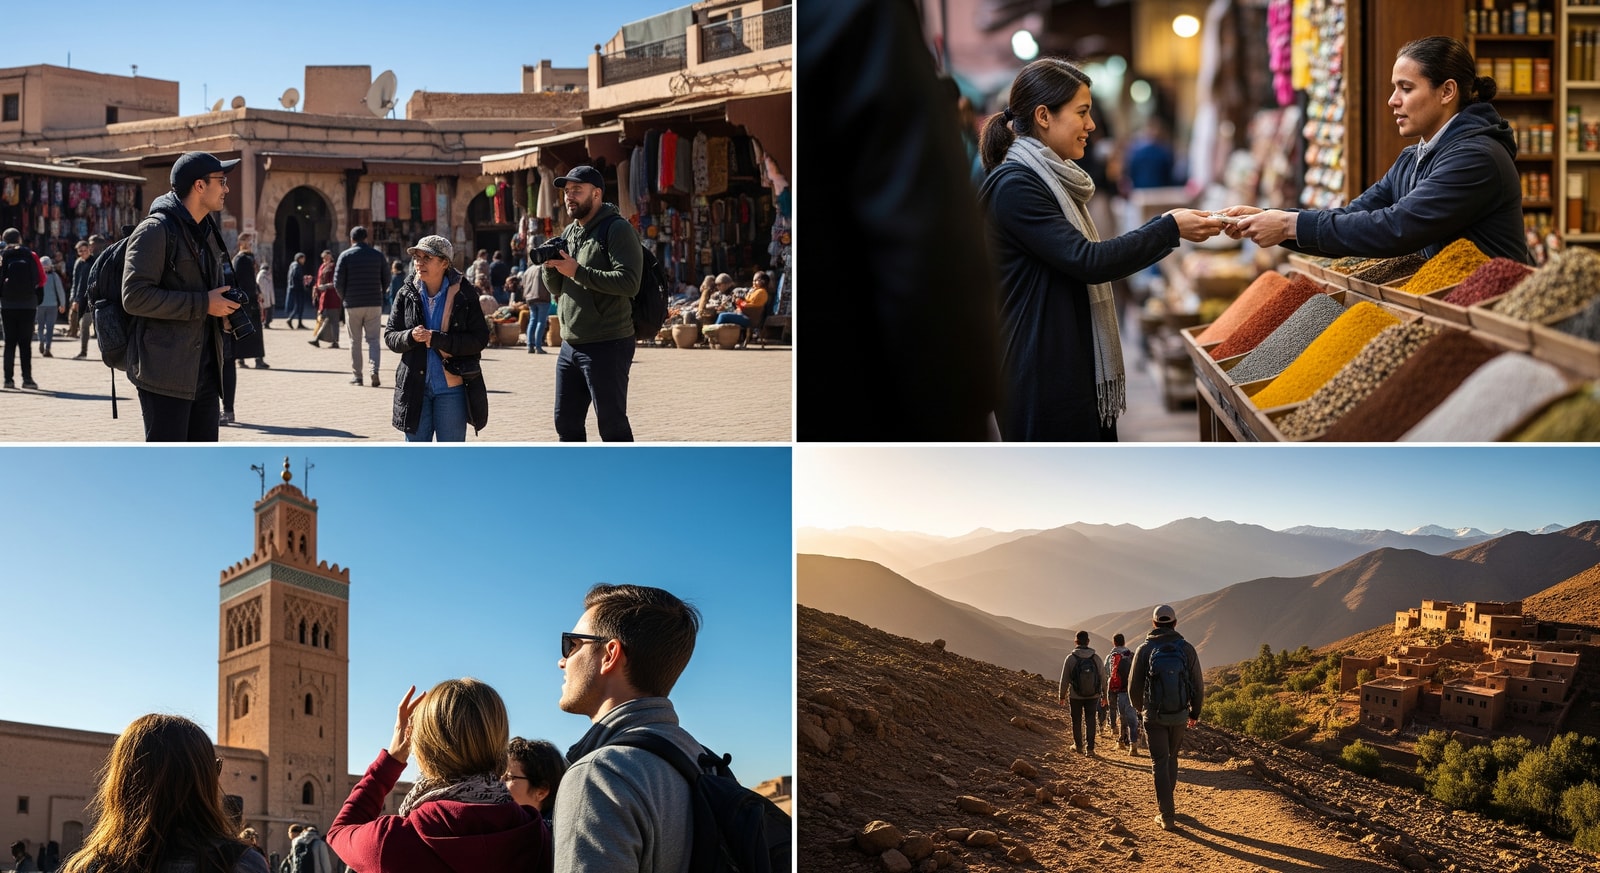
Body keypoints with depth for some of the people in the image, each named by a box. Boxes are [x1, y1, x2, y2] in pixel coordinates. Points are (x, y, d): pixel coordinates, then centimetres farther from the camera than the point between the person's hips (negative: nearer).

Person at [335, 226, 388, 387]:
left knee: (355, 341, 8)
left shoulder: (345, 256, -2)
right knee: (373, 339, 5)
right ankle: (373, 370, -15)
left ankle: (356, 375, 9)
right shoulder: (378, 255, 5)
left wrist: (344, 297, 11)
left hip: (353, 304, -1)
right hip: (374, 304, 1)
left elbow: (338, 281, -6)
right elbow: (386, 279, 5)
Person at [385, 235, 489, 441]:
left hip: (451, 388, -3)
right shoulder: (407, 294, 2)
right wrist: (410, 337, -18)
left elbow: (480, 339, -11)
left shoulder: (463, 295, -6)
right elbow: (390, 336, 5)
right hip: (414, 388, 3)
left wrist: (436, 339, -20)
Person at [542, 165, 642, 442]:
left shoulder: (617, 230, -9)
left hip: (608, 345, -8)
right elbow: (557, 289, 17)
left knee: (612, 424, -5)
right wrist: (551, 267, -5)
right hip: (571, 345, 8)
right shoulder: (569, 233, 16)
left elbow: (629, 282, -22)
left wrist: (577, 271, -20)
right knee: (567, 422, 14)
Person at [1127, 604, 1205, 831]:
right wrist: (1195, 712, 17)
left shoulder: (1145, 649, -7)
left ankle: (1166, 815, -1)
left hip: (1154, 716, -2)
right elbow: (1198, 685, 1)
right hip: (1179, 716, 2)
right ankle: (1166, 803, 32)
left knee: (1160, 763, 4)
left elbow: (1134, 687, -2)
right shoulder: (1186, 649, -4)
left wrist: (1142, 708, 19)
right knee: (1171, 757, 22)